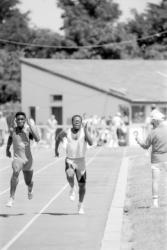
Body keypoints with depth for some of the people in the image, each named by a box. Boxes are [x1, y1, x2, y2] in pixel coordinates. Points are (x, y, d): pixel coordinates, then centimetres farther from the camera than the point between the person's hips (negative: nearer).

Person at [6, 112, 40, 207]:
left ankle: (30, 189, 55)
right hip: (17, 158, 0)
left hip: (28, 159, 0)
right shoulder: (12, 130, -4)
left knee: (28, 182, 15)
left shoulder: (28, 129, -13)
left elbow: (37, 139, -31)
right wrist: (7, 149, 23)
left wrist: (30, 125, -31)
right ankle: (12, 198, -31)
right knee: (15, 172, -32)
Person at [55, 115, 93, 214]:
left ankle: (81, 205, 28)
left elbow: (91, 143, -25)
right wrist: (56, 149, 24)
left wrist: (86, 131, -32)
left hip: (81, 161, 1)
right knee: (70, 175, -33)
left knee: (82, 185, 8)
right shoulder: (66, 133, -4)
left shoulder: (84, 132, -8)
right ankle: (72, 188, -1)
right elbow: (58, 138, 18)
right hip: (70, 160, -1)